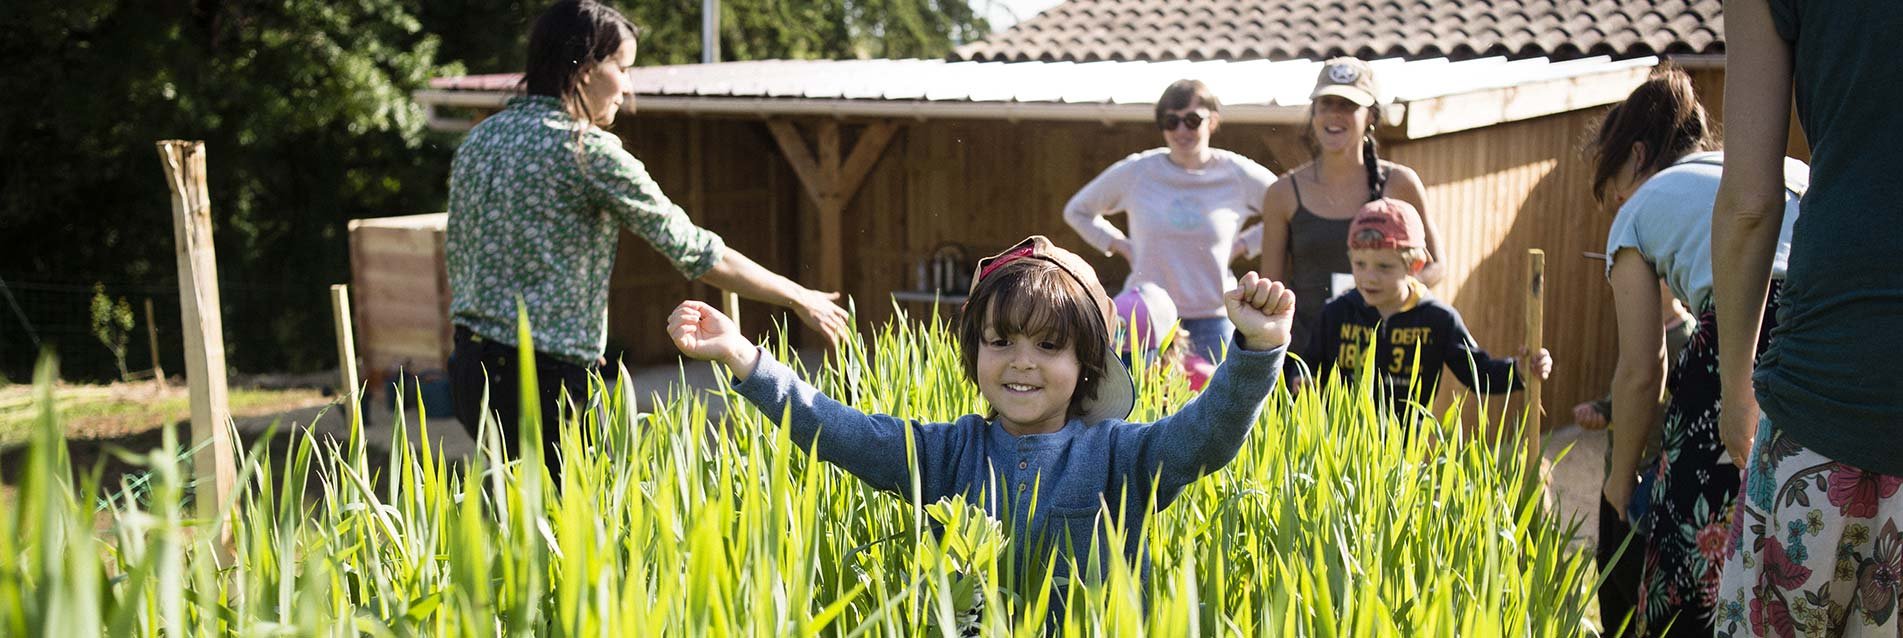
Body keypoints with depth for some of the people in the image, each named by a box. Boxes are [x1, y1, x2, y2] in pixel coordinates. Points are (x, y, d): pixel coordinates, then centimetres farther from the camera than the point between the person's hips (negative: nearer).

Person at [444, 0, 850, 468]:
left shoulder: (480, 139, 11)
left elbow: (457, 258, 16)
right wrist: (799, 299, 0)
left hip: (471, 366, 9)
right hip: (545, 379, -8)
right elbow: (695, 252, -10)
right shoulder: (588, 150, -12)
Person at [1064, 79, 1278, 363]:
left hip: (1212, 320, 0)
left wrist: (1243, 244, 3)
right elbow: (1077, 211, 15)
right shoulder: (1135, 171, 1)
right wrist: (1122, 246, 5)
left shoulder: (1238, 175, 0)